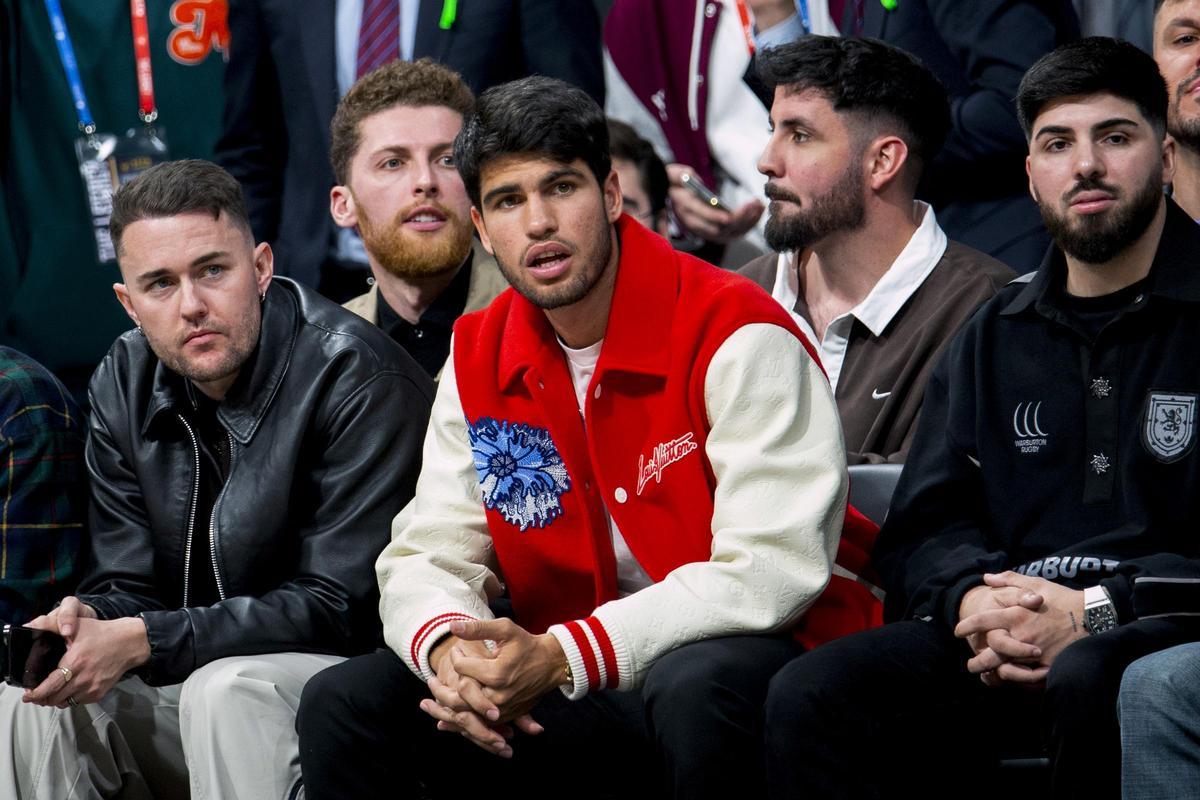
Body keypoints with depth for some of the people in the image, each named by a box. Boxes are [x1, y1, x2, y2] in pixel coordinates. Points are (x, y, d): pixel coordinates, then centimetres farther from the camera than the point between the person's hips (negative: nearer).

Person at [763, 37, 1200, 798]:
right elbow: (922, 528, 17)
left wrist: (1094, 612, -17)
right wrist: (971, 601, -7)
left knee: (1092, 677, -40)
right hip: (1009, 634, 5)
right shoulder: (993, 337, 21)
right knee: (811, 694, -22)